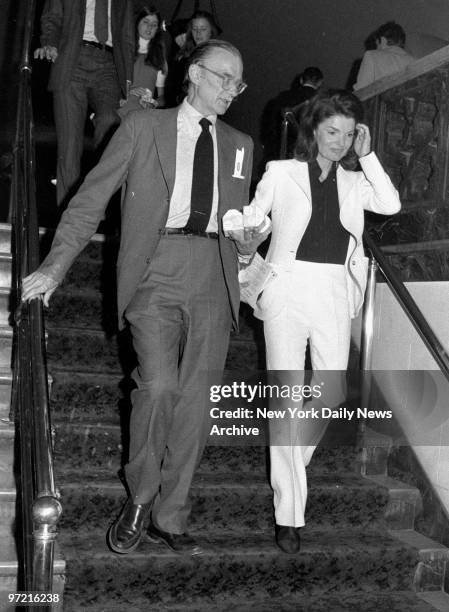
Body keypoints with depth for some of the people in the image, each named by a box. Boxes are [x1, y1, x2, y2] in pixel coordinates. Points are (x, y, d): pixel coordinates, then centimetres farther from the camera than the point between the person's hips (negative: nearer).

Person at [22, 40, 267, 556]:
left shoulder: (240, 145, 19)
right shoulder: (142, 128, 7)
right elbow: (90, 200, 2)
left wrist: (250, 240, 1)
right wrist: (55, 266, -9)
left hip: (214, 276, 4)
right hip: (156, 270, -3)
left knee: (195, 402, 2)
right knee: (158, 385, -19)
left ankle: (170, 518, 17)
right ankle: (140, 500, 6)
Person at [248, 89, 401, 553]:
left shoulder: (354, 182, 13)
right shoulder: (282, 173, 5)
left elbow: (391, 204, -4)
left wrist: (366, 156, -2)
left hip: (335, 293, 3)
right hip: (288, 288, -3)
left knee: (332, 394, 1)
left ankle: (287, 465, 31)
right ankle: (288, 513, 0)